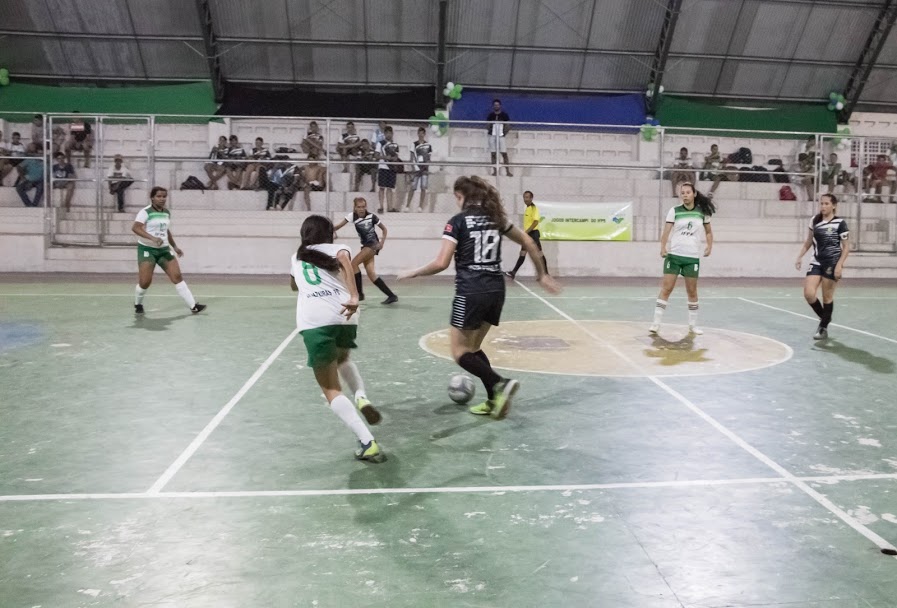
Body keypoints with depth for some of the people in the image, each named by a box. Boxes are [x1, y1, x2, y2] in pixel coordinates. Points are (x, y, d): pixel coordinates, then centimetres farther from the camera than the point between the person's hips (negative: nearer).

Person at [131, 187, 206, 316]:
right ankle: (138, 304, 19)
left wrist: (174, 246, 23)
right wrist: (152, 238, -34)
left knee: (177, 276, -3)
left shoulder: (167, 213, 11)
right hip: (147, 249, -5)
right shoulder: (145, 212, -9)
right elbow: (135, 228, -23)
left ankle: (193, 306, -4)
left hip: (164, 249, 5)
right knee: (145, 281, -10)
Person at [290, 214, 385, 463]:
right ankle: (361, 397, 7)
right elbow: (344, 260, -7)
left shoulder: (297, 257, 29)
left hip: (313, 321, 0)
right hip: (344, 315, 1)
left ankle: (368, 444, -8)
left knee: (332, 390, 6)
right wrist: (354, 296, -19)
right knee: (342, 359, 34)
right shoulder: (336, 249, 20)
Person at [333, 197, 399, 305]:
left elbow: (384, 228, 5)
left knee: (354, 263, -16)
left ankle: (359, 293, -8)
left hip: (373, 244, -5)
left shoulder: (371, 216, -7)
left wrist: (382, 242, -4)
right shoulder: (352, 216, 1)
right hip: (365, 246, 5)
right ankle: (391, 296, 0)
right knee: (371, 274, -3)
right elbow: (338, 226, -5)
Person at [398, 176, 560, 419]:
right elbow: (528, 242, 16)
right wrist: (542, 275, 25)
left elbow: (441, 263, -14)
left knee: (460, 353, 4)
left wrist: (413, 273, 2)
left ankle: (501, 384, -15)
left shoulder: (458, 221, -7)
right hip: (496, 290, 7)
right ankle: (494, 400, 14)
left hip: (471, 292, -6)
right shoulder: (495, 217, 11)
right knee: (473, 347, 20)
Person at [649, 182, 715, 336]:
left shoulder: (702, 212, 4)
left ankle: (693, 324, 20)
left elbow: (708, 232, 15)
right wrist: (663, 248, -25)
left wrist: (709, 245, -2)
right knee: (666, 288, -5)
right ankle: (656, 323, -3)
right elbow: (666, 231, -9)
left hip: (693, 257, 2)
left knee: (692, 291, 8)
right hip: (674, 255, -1)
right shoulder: (674, 211, -2)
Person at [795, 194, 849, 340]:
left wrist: (839, 265, -16)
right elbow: (809, 241, 18)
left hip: (832, 264, -4)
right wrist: (799, 257, 8)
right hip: (816, 262, 4)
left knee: (827, 297, 1)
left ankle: (824, 328, 17)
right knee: (808, 294, -8)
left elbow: (846, 247, -6)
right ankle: (824, 317, 19)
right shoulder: (815, 221, 7)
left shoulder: (840, 223, -8)